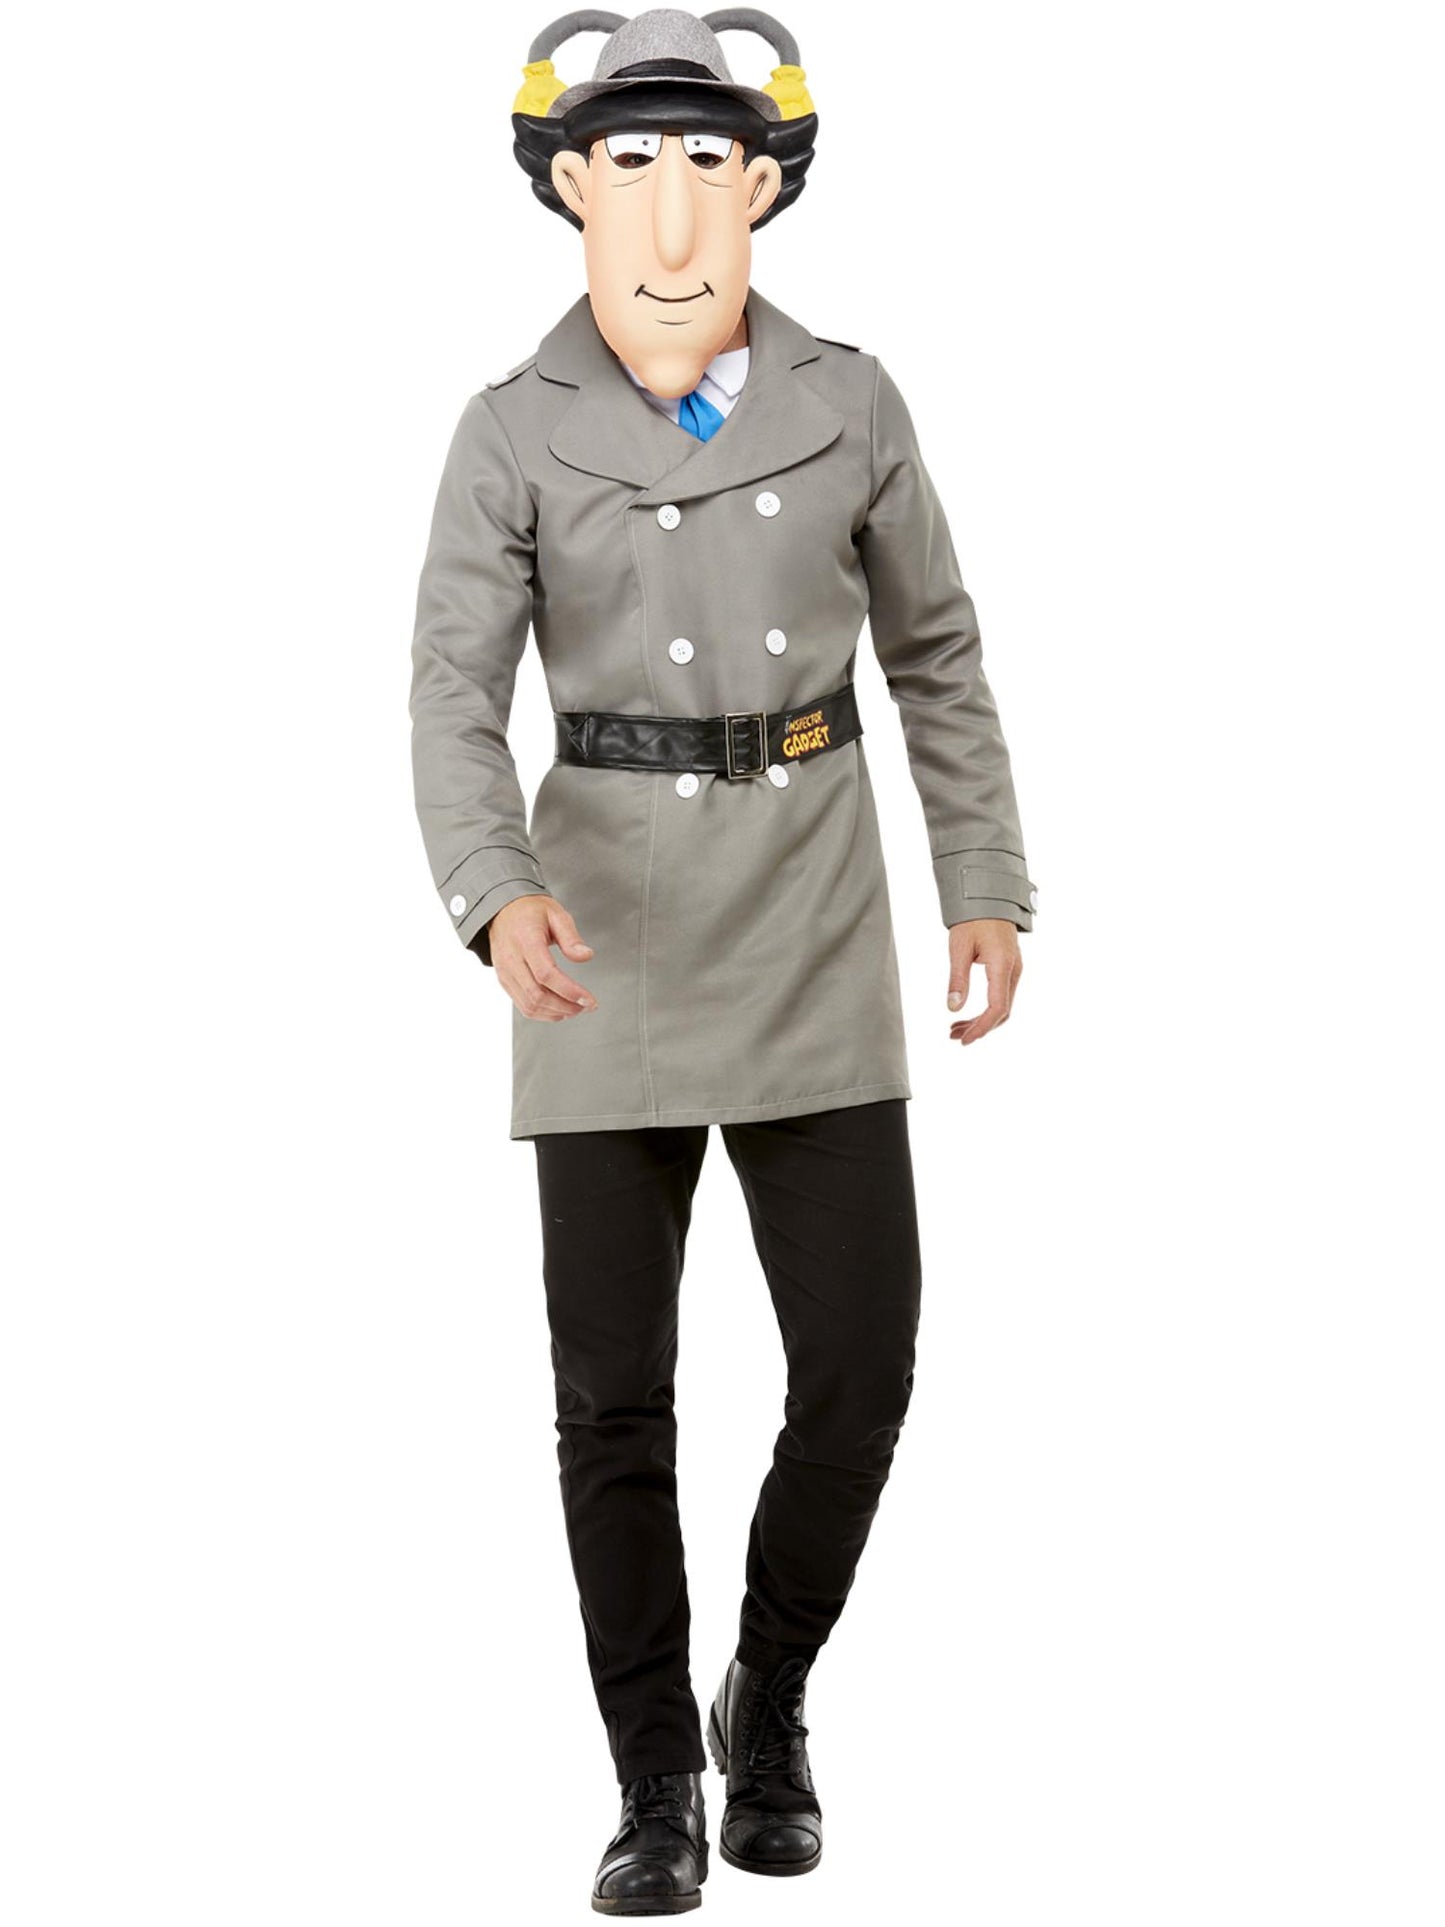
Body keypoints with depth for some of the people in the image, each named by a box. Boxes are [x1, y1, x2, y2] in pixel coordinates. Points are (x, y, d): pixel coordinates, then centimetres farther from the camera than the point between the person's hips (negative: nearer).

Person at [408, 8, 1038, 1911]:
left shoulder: (849, 402, 1)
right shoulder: (512, 436, -5)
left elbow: (935, 652, 11)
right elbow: (458, 700, -13)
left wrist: (988, 884, 6)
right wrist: (501, 900, -32)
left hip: (814, 937, 1)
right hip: (608, 943, -1)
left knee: (860, 1365, -2)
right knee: (615, 1391, 1)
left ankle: (769, 1702, 26)